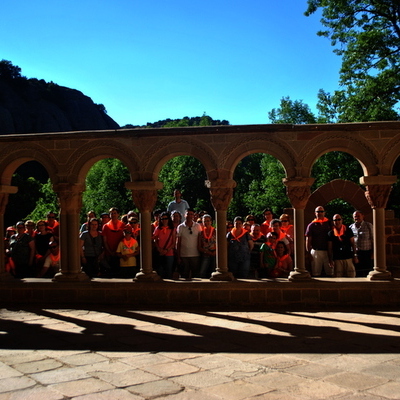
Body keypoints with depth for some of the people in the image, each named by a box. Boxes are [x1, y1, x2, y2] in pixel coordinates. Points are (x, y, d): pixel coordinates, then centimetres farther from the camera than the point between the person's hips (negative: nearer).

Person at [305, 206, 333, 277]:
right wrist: (308, 253, -5)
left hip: (328, 251, 2)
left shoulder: (329, 223, 10)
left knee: (330, 273, 3)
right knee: (316, 273, 0)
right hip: (316, 252, -2)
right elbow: (308, 240, 4)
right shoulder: (311, 225, 6)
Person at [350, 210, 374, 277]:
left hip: (367, 252, -2)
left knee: (368, 273, -1)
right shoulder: (351, 227, 9)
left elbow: (373, 239, 0)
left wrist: (373, 252, -6)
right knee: (358, 273, 5)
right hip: (356, 253, 3)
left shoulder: (368, 225, 2)